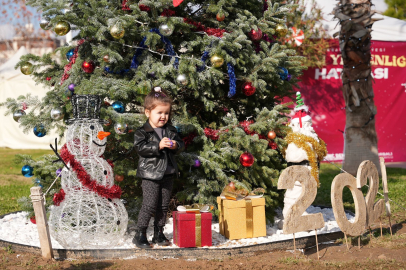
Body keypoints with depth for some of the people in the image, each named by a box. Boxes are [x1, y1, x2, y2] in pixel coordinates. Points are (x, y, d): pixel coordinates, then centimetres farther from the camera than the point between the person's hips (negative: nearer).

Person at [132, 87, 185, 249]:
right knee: (149, 205, -7)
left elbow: (181, 145, 12)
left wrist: (176, 145, -11)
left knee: (163, 206, 10)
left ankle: (159, 234, 22)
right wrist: (158, 146, -24)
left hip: (168, 174, 5)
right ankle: (140, 234, 3)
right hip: (150, 174, -5)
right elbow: (140, 148, -17)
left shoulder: (171, 131, 10)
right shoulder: (142, 132, -5)